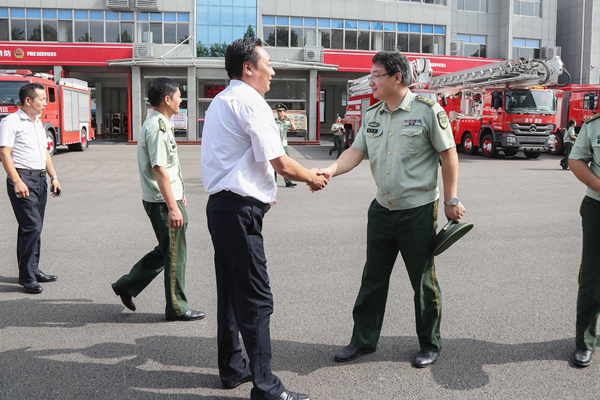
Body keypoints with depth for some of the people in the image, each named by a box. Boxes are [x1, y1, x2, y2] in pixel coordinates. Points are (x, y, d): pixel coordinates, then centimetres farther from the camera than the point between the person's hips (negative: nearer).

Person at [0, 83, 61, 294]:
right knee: (31, 227, -13)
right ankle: (26, 277, -5)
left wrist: (54, 177, 16)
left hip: (40, 179, 8)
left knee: (34, 228, 12)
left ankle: (33, 271, 20)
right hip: (23, 179, -8)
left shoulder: (38, 123, 18)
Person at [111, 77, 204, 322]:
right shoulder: (157, 127, -18)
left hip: (162, 198, 10)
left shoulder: (159, 123, 16)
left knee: (166, 251, 18)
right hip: (163, 201, -10)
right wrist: (173, 207, -26)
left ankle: (127, 285, 26)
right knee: (175, 254, 1)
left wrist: (178, 194, 29)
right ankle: (177, 308, 14)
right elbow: (159, 169, -24)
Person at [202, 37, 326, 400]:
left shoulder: (220, 102, 20)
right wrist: (312, 177, 4)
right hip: (240, 211, -10)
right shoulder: (250, 101, -11)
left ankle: (232, 368, 30)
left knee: (231, 291, 17)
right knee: (256, 300, -6)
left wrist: (263, 191, 27)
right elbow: (280, 163, -13)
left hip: (220, 205, 10)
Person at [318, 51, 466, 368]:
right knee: (373, 278, 13)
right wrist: (331, 170, -15)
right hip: (382, 209, 6)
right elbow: (357, 151, 5)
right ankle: (363, 340, 27)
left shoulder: (427, 110, -9)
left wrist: (451, 200, -7)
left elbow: (449, 155, -7)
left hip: (418, 211, -5)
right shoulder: (372, 115, 8)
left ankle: (430, 345, 24)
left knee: (423, 281, 6)